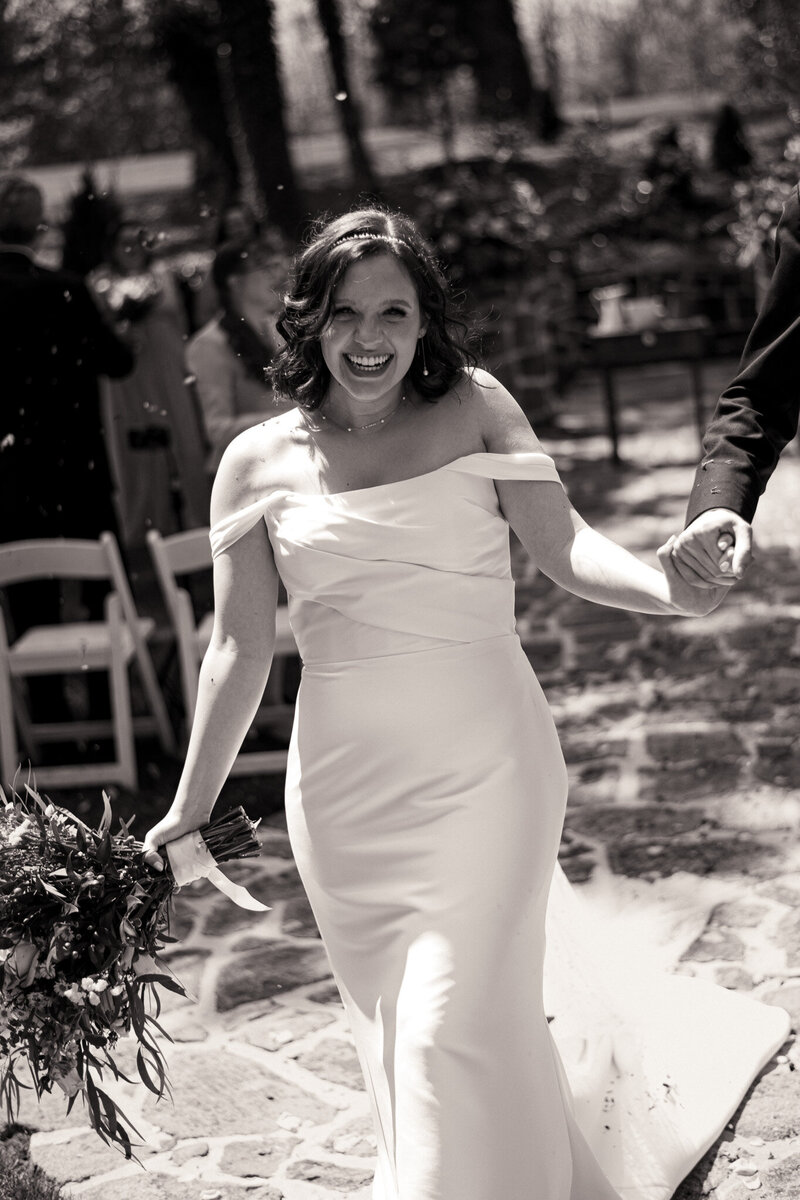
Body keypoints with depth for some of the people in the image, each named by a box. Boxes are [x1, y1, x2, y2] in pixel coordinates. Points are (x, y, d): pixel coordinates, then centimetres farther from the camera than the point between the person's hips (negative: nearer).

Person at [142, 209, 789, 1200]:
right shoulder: (259, 462, 3)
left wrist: (670, 588, -27)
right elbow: (239, 649, 6)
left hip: (485, 766, -2)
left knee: (460, 1030, -7)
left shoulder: (474, 406, 0)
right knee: (394, 1032, 13)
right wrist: (189, 808, 8)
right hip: (347, 785, 2)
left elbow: (563, 547, -7)